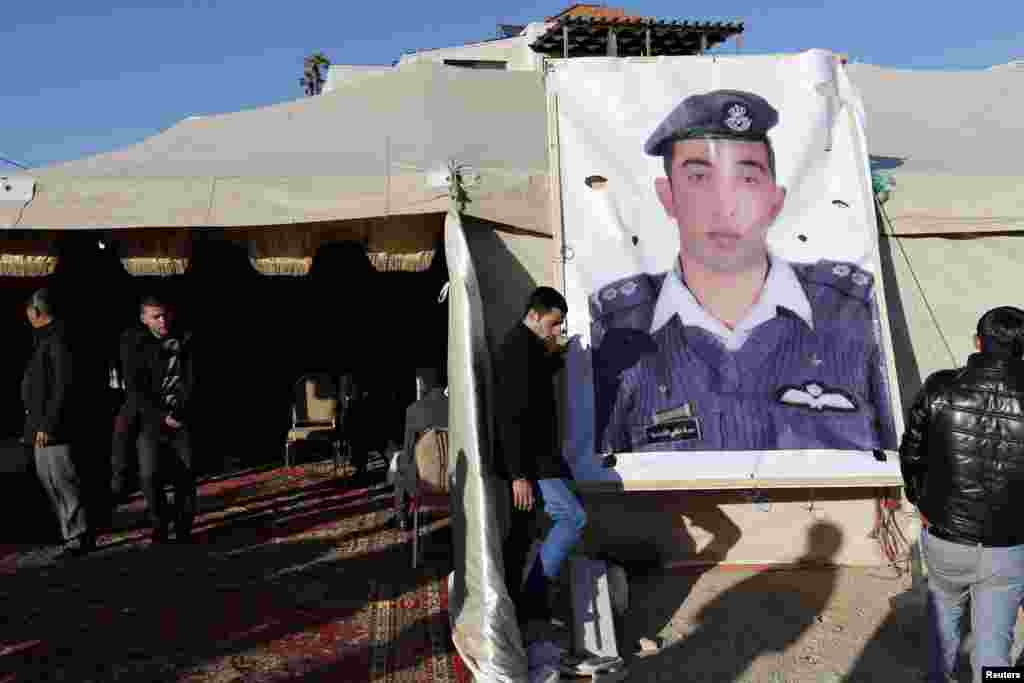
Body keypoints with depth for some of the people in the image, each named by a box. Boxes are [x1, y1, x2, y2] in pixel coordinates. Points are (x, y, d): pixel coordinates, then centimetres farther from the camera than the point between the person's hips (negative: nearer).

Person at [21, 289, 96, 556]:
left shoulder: (57, 340, -15)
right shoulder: (45, 339, 15)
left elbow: (63, 387, -20)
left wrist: (47, 425, -21)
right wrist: (37, 423, 16)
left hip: (54, 426, -10)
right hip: (42, 424, 10)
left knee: (63, 480, -5)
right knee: (48, 479, 15)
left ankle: (79, 536, 3)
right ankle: (70, 530, 24)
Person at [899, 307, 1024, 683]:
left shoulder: (940, 388, -15)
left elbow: (911, 453, -3)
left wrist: (920, 501, 14)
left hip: (943, 538, 2)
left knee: (944, 605, 30)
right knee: (993, 639, 15)